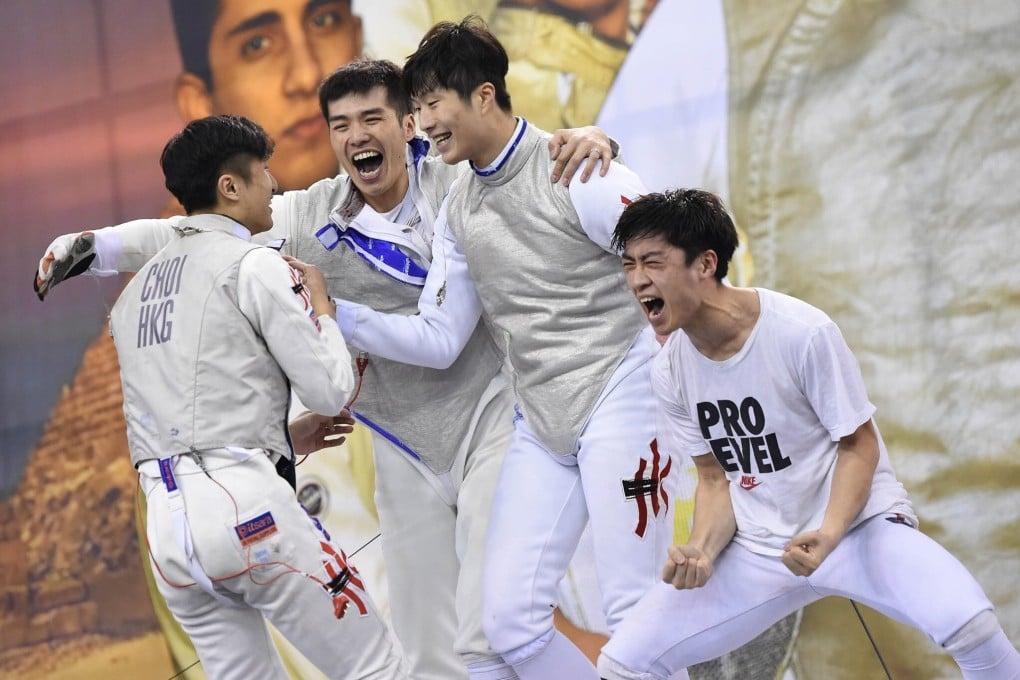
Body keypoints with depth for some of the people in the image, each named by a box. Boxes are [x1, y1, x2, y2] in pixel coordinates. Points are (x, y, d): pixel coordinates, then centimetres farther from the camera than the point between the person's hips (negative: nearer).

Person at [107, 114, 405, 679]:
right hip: (245, 502, -7)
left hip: (165, 522, 7)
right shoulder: (253, 266, -2)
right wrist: (320, 304, 14)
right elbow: (330, 391, -3)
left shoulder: (135, 291, 21)